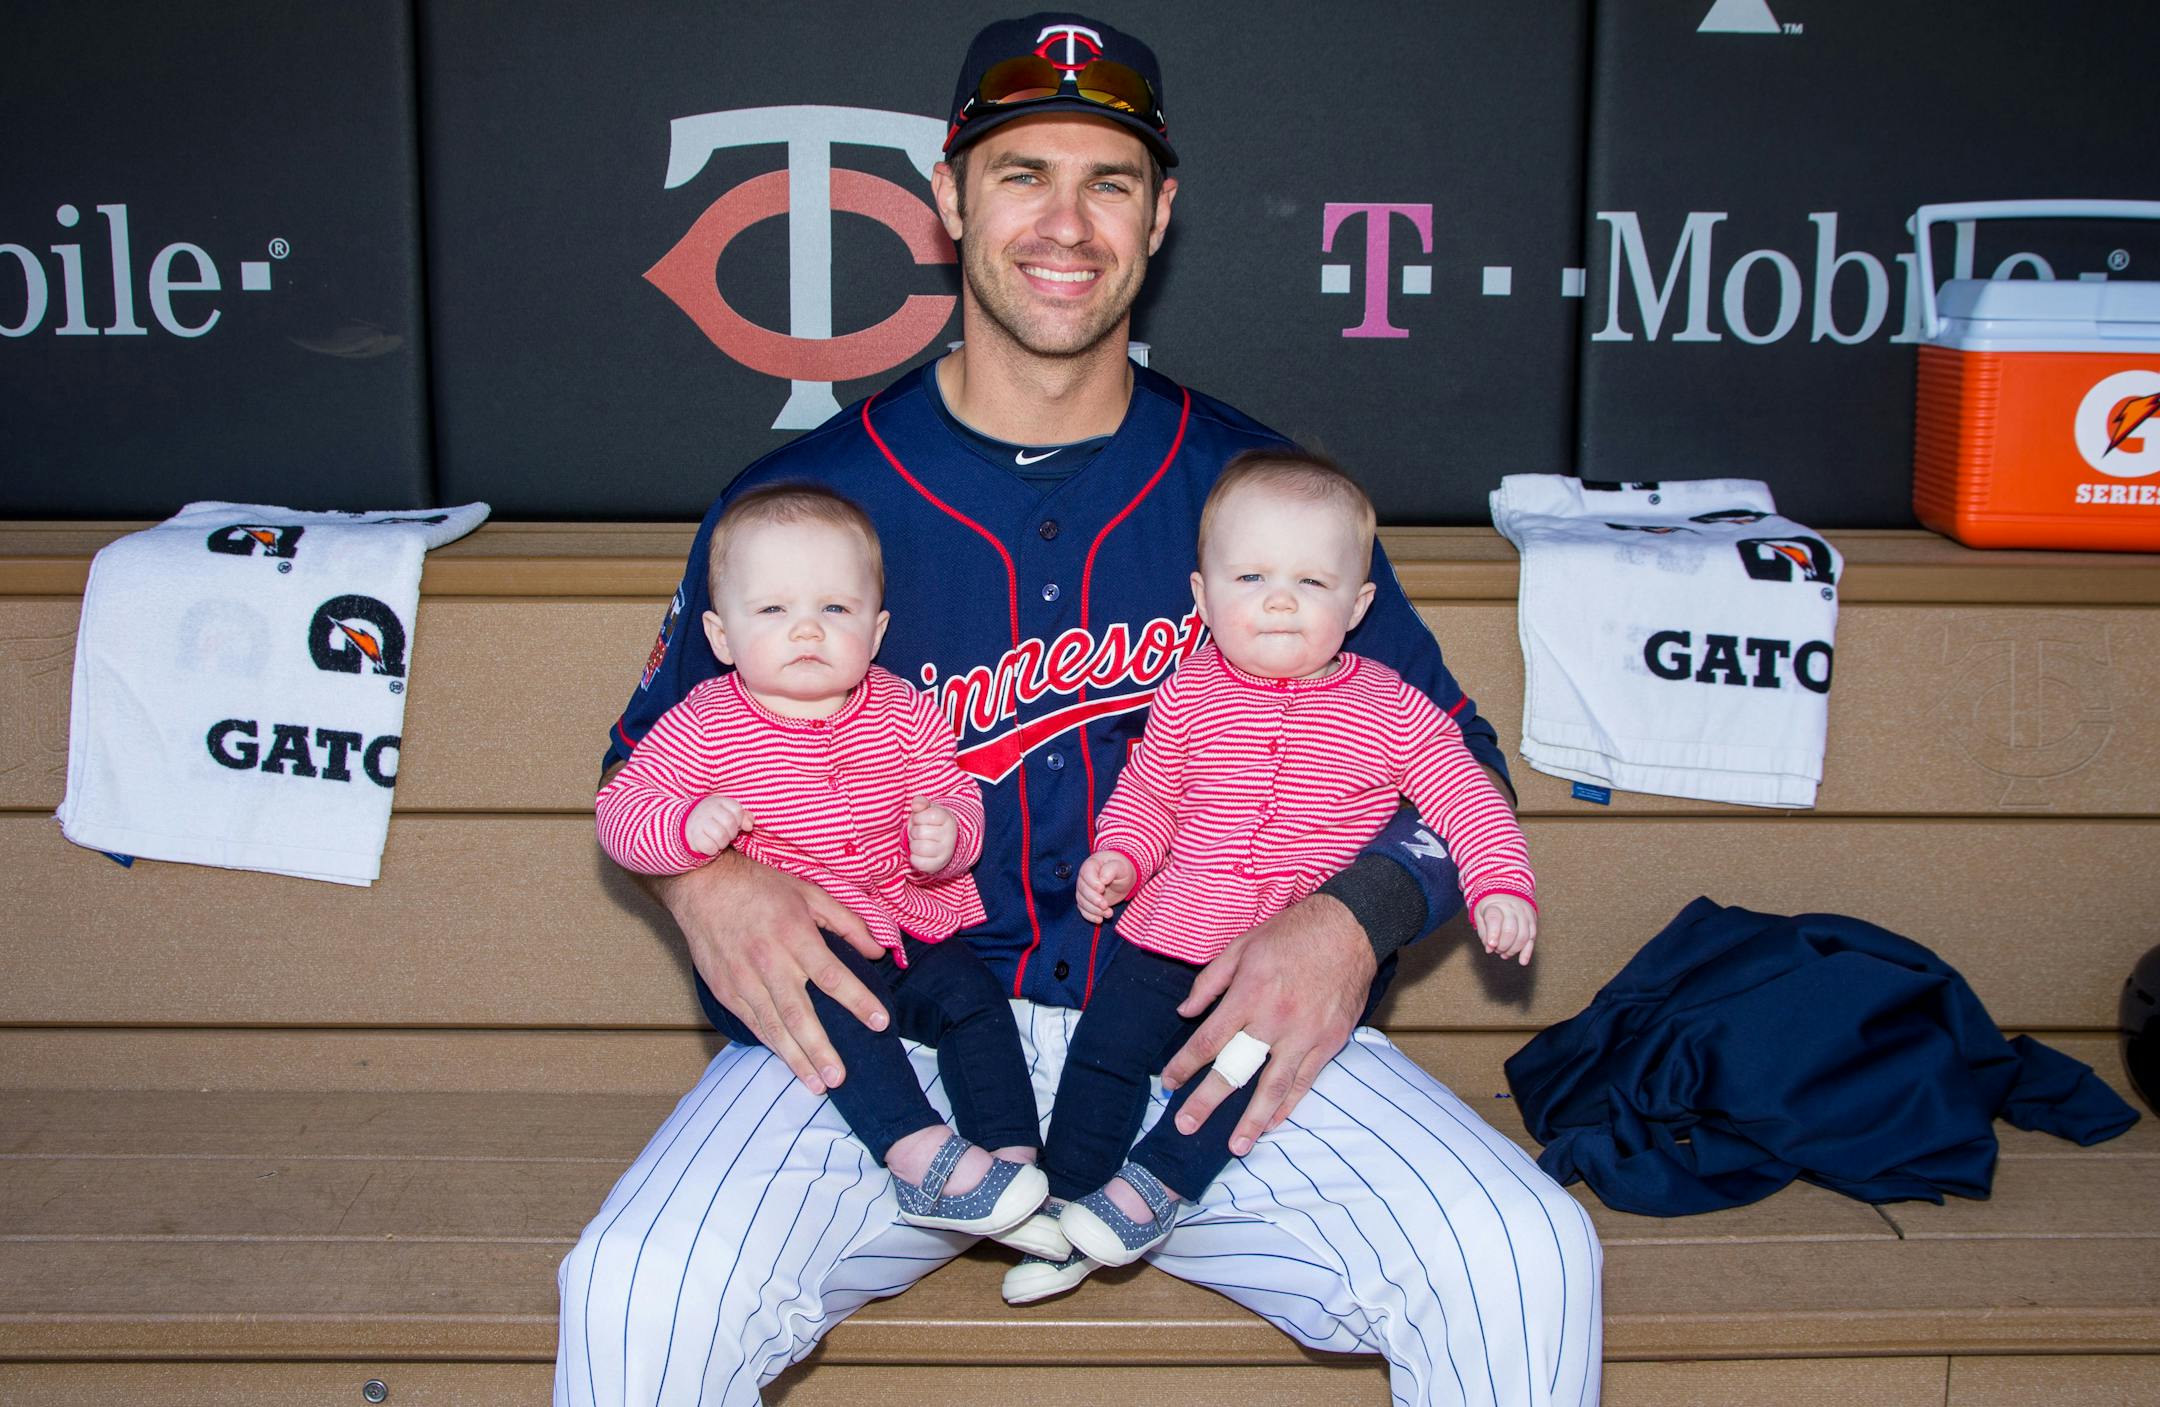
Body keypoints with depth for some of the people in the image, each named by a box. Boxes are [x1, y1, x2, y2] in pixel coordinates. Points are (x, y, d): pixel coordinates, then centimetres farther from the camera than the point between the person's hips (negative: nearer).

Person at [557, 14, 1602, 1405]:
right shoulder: (802, 500, 1)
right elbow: (652, 755, 14)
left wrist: (1354, 921, -11)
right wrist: (705, 878, -10)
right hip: (884, 1033, 0)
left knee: (1527, 1260, -20)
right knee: (640, 1293, -26)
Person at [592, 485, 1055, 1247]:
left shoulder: (903, 714, 2)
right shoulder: (704, 727, -6)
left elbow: (955, 796, 6)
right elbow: (619, 809, -5)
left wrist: (946, 836, -20)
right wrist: (687, 827, -27)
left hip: (903, 929, 4)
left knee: (972, 993, -15)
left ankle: (1016, 1157, -12)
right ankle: (921, 1154, -34)